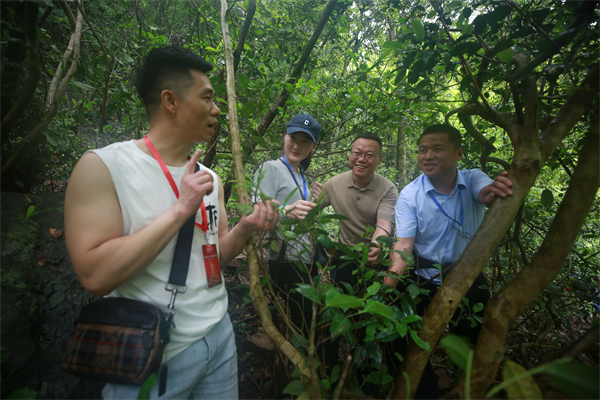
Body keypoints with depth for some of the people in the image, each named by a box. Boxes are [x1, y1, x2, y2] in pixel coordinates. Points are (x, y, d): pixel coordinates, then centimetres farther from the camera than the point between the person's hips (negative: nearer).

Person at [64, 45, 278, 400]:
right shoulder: (103, 166, -14)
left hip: (219, 335, 6)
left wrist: (245, 229, -10)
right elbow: (96, 276, -23)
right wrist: (180, 210, -24)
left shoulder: (211, 178, 3)